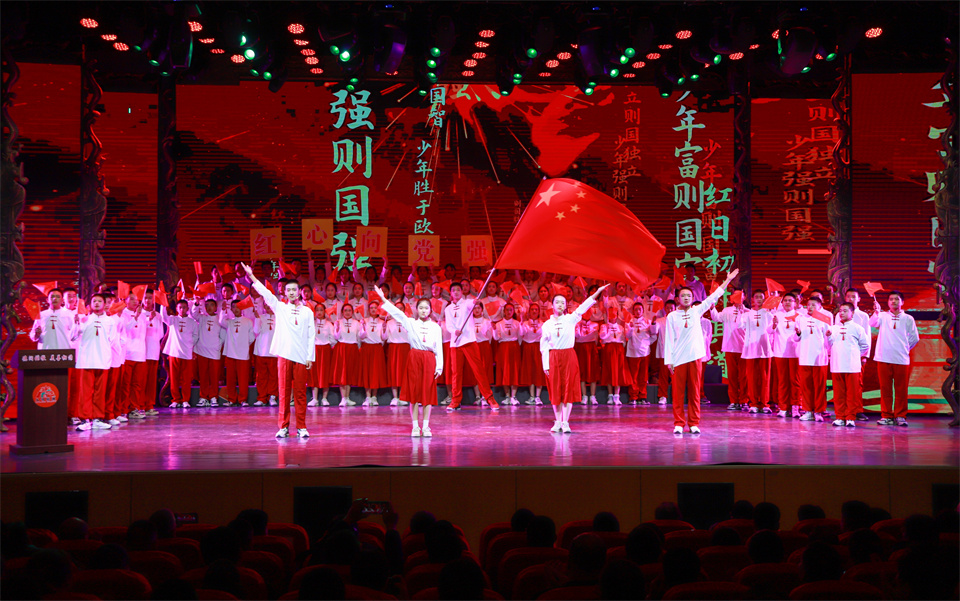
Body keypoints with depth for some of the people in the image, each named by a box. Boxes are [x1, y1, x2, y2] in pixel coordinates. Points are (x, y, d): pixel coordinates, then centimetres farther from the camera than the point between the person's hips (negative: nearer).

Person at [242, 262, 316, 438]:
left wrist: (310, 356, 1)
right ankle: (284, 426, 3)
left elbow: (311, 336, 9)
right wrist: (251, 275, -2)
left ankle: (301, 427, 5)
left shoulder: (307, 312, 12)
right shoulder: (280, 308, 11)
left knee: (300, 392, 1)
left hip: (301, 357, 0)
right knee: (284, 391, -1)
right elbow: (265, 293, 4)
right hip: (284, 355, 0)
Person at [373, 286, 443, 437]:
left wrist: (439, 366, 1)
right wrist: (383, 299, -10)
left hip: (429, 359, 1)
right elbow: (397, 313, -1)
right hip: (414, 357, -1)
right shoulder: (410, 323, 8)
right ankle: (415, 426, 5)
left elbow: (439, 348, 8)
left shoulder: (435, 327, 10)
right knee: (414, 392, -1)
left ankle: (426, 426, 5)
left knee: (428, 392, 0)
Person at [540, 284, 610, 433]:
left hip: (569, 357, -1)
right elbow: (544, 346, 6)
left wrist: (597, 292, -17)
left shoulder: (570, 319, 4)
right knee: (555, 390, 2)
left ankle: (565, 422, 1)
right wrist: (546, 365, -1)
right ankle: (558, 422, 11)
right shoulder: (547, 324, 7)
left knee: (568, 389, -3)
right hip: (553, 358, 1)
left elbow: (583, 308, -7)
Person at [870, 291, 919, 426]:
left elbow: (914, 338, 14)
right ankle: (886, 416, 9)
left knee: (901, 389, 1)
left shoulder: (908, 319, 9)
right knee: (885, 389, 2)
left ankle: (900, 416, 9)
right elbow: (873, 323, -14)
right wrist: (876, 312, -30)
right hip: (884, 359, 0)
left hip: (902, 359, 0)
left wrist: (904, 349, 9)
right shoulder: (883, 316, 7)